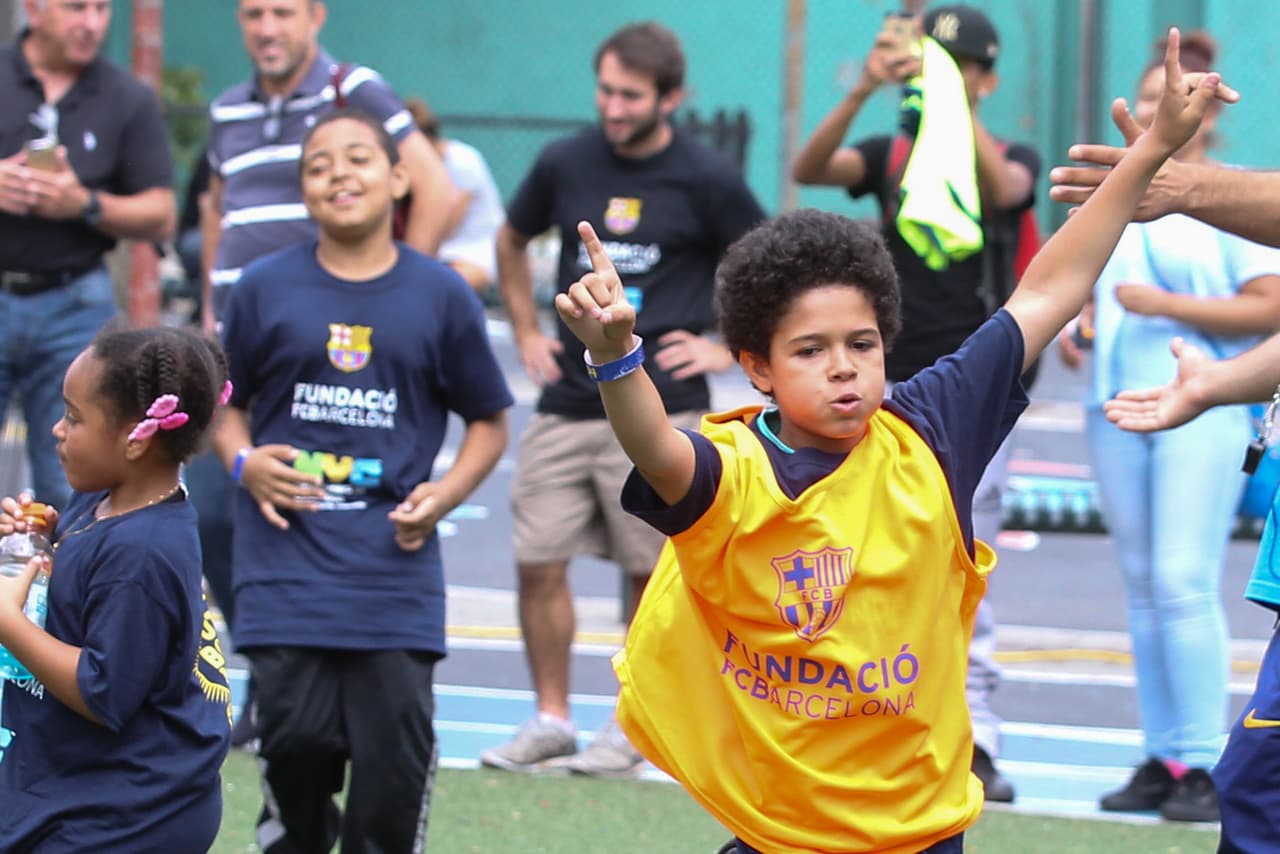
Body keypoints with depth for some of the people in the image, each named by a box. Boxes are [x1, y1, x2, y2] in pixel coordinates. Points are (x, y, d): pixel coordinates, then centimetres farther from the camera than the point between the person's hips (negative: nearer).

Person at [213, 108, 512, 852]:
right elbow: (225, 403, 16)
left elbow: (490, 421, 13)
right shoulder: (266, 289, 5)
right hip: (289, 561, 0)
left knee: (395, 749, -3)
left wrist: (445, 493, -4)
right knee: (298, 739, -6)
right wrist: (243, 461, -5)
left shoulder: (441, 295, 5)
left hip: (395, 563, 0)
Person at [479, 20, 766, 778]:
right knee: (539, 563, 0)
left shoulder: (706, 178, -4)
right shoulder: (566, 164, 5)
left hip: (660, 411, -4)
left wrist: (726, 348, -3)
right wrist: (526, 333, 15)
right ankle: (552, 721, 12)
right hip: (567, 400, 4)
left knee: (651, 571, 2)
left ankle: (633, 730, 13)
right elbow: (512, 242, 23)